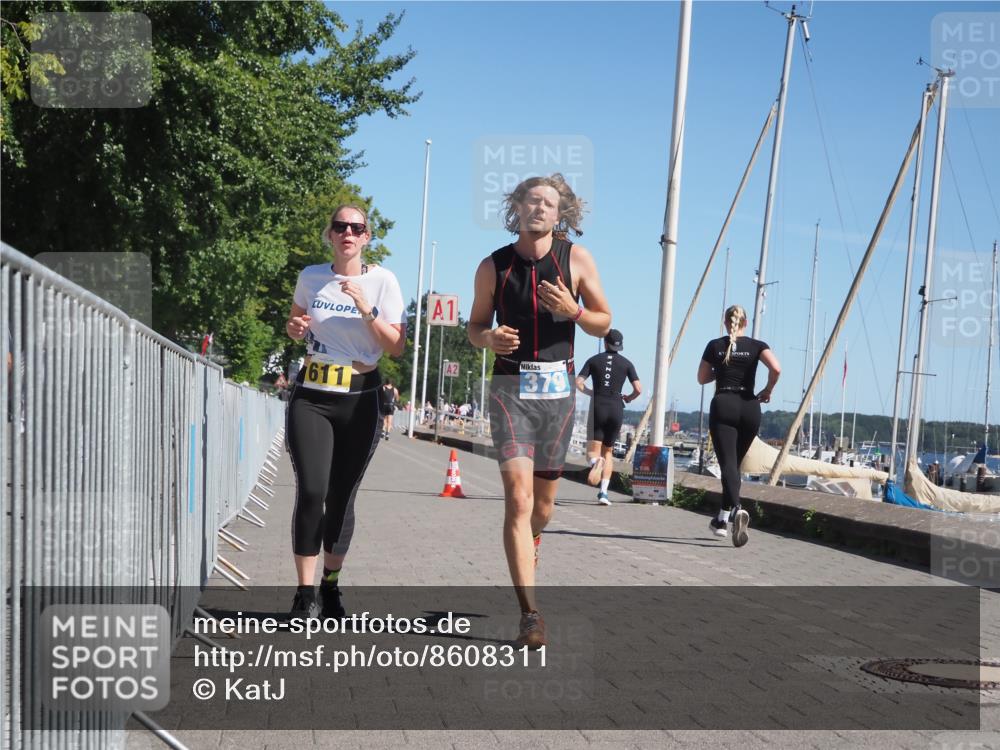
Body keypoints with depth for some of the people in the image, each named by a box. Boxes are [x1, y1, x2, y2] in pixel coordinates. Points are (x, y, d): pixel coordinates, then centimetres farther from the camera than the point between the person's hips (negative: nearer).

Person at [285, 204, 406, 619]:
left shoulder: (382, 281, -2)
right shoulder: (310, 277, 5)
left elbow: (397, 347, -5)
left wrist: (367, 309, -17)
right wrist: (295, 327, -2)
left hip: (360, 399, -1)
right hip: (312, 396, 1)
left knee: (341, 497, 5)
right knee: (311, 492, -12)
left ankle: (331, 588, 19)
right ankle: (305, 592, -5)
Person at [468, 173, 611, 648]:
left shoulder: (576, 259, 1)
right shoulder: (493, 266, 1)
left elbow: (603, 324, 4)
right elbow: (475, 326, 11)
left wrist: (574, 310, -17)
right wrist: (489, 338, -12)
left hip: (558, 388, 2)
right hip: (511, 387, -2)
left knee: (544, 499, 14)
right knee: (518, 496, -15)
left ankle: (530, 542, 50)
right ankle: (530, 614, -16)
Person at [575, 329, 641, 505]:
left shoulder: (594, 360, 6)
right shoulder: (626, 364, 5)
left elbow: (578, 383, -3)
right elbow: (638, 389, -3)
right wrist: (628, 398, 17)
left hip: (598, 407, -1)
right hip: (616, 410, 1)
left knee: (593, 452, 1)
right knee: (608, 452, 15)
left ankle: (596, 462, -37)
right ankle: (603, 492, 3)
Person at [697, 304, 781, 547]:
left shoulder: (715, 346, 4)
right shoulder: (757, 346, 3)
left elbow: (702, 378, 11)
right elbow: (776, 368, -14)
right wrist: (767, 391, 2)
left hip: (723, 406, -2)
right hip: (749, 408, 2)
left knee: (728, 464, -10)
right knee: (735, 464, 16)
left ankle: (736, 509, -37)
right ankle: (722, 520, 22)